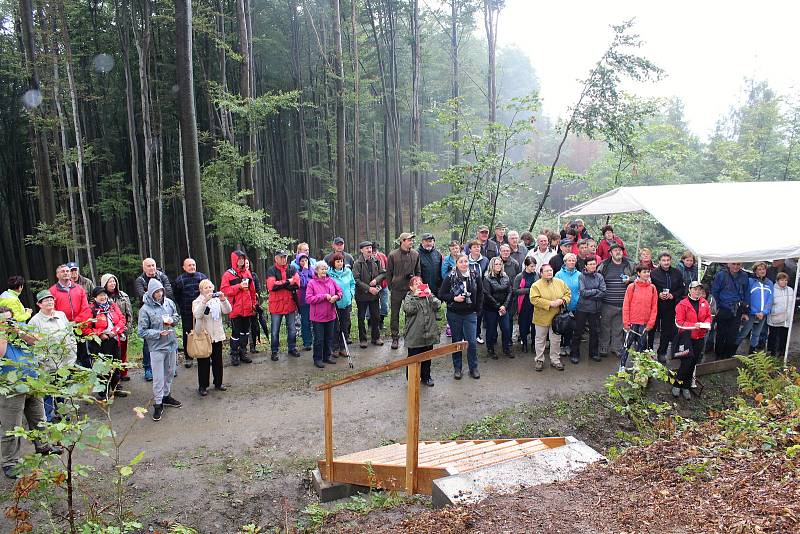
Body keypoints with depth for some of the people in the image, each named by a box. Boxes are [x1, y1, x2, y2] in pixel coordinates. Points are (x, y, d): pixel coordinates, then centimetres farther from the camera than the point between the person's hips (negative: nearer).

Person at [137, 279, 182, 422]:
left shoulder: (169, 302, -1)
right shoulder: (145, 309, -14)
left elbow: (177, 317, 14)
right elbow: (141, 332, -11)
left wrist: (172, 320, -8)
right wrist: (159, 333, -21)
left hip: (172, 344, 5)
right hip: (157, 347, -5)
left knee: (170, 372, 19)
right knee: (158, 377, 0)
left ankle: (166, 395, 38)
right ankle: (158, 404, 12)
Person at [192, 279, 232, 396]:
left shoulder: (217, 300, 7)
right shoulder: (197, 302, -4)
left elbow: (227, 311, -6)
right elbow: (197, 314, -23)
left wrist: (223, 300, -23)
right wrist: (205, 301, -34)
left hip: (217, 335, 4)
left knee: (218, 361, 12)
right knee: (204, 362, 3)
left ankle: (218, 383, 26)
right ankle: (202, 386, 13)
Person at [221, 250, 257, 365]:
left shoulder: (247, 272, 12)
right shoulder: (228, 274, -3)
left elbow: (252, 289, 17)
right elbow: (223, 289, -12)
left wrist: (253, 303, 15)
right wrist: (239, 286, -17)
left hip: (247, 308, 5)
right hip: (235, 308, -5)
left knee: (245, 331, 12)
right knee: (236, 332, -1)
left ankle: (243, 352, 23)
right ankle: (234, 355, 10)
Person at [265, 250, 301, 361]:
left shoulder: (292, 269, 5)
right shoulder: (271, 271, -4)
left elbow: (297, 284, -9)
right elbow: (272, 286, -19)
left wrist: (280, 284, -14)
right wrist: (288, 282, -15)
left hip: (290, 303, 3)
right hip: (276, 304, -3)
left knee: (292, 329, 13)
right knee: (275, 330, 5)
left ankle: (292, 348, 28)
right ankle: (274, 352, 17)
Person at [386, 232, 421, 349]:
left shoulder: (415, 254, 5)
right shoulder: (393, 255, -4)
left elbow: (418, 272, 13)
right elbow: (388, 273, 3)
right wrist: (391, 288, 0)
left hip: (411, 289, 2)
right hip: (397, 290, -2)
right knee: (395, 314, 4)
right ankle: (395, 338, 14)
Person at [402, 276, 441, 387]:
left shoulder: (429, 296, 9)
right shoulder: (409, 298, -1)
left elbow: (437, 305, -6)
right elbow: (408, 309, -19)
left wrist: (430, 295, -16)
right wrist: (415, 296, -20)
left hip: (428, 334, 4)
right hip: (414, 335, -3)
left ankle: (426, 377, 30)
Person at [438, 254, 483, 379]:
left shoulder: (475, 276, -2)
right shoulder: (450, 277, -7)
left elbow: (480, 294, 10)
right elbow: (441, 295, -5)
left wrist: (478, 308, 5)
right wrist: (454, 298, -17)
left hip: (470, 314, 1)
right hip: (454, 314, -1)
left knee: (472, 342, -2)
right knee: (456, 341, 10)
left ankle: (473, 368, 15)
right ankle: (457, 368, 21)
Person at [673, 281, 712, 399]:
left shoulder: (704, 303, 7)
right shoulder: (682, 304, -9)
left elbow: (708, 316, 15)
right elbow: (679, 322, -12)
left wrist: (706, 324, -6)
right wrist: (694, 325, -21)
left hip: (700, 337, 5)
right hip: (686, 335, -5)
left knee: (693, 363, 9)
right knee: (687, 360, -15)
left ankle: (686, 387, 20)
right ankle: (677, 385, 1)